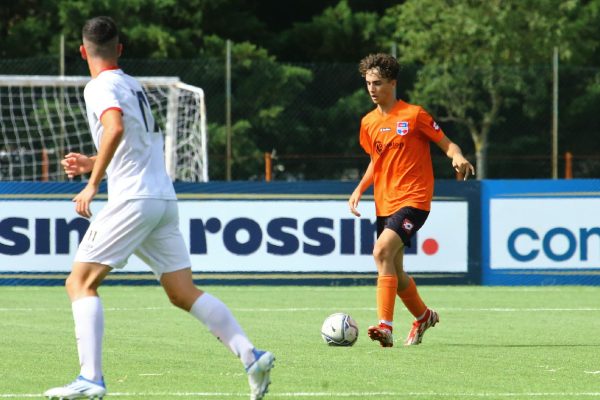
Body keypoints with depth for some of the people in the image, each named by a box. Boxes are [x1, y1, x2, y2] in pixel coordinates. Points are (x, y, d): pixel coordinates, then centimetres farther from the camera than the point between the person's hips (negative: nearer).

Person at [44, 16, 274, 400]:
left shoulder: (100, 87, -5)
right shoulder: (133, 85, 21)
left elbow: (115, 128, -26)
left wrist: (92, 184, -24)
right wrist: (92, 164, 33)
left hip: (133, 198, -8)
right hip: (164, 197, 8)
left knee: (81, 282, -4)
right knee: (185, 293, 8)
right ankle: (252, 356, -4)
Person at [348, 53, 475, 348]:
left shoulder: (413, 115, -7)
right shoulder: (368, 123, 11)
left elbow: (446, 144, -3)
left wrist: (458, 158, -25)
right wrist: (360, 189, 10)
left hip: (413, 199, -7)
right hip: (384, 203, 7)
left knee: (382, 252, -27)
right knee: (394, 271, 12)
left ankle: (385, 326, -30)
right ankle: (424, 316, 38)